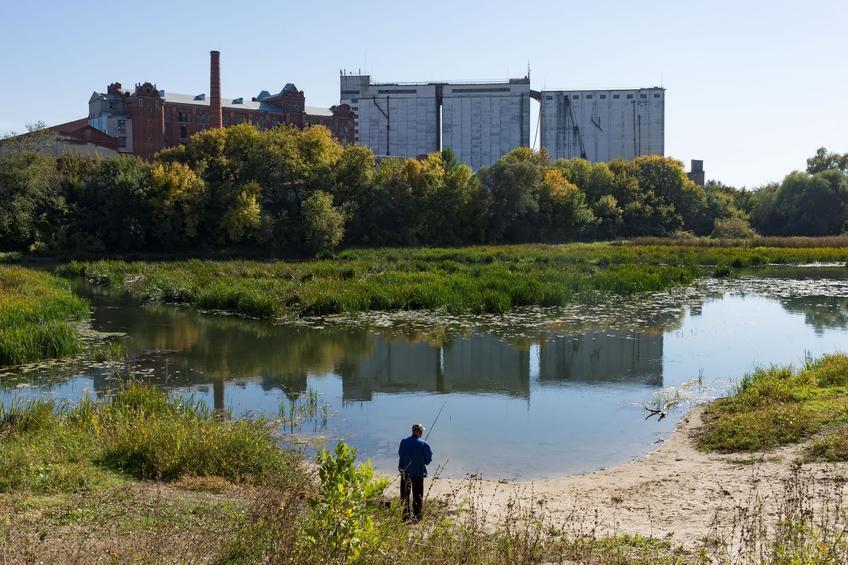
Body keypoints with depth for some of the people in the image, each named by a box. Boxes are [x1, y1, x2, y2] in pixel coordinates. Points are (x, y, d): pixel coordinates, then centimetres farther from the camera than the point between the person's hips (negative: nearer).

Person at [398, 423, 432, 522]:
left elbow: (400, 455, 6)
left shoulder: (404, 441, -4)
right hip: (418, 472, -2)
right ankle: (417, 516, 7)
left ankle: (405, 515, 14)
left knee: (405, 495, 12)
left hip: (405, 472, 2)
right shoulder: (423, 444, -11)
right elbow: (428, 459, -4)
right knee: (417, 496, 7)